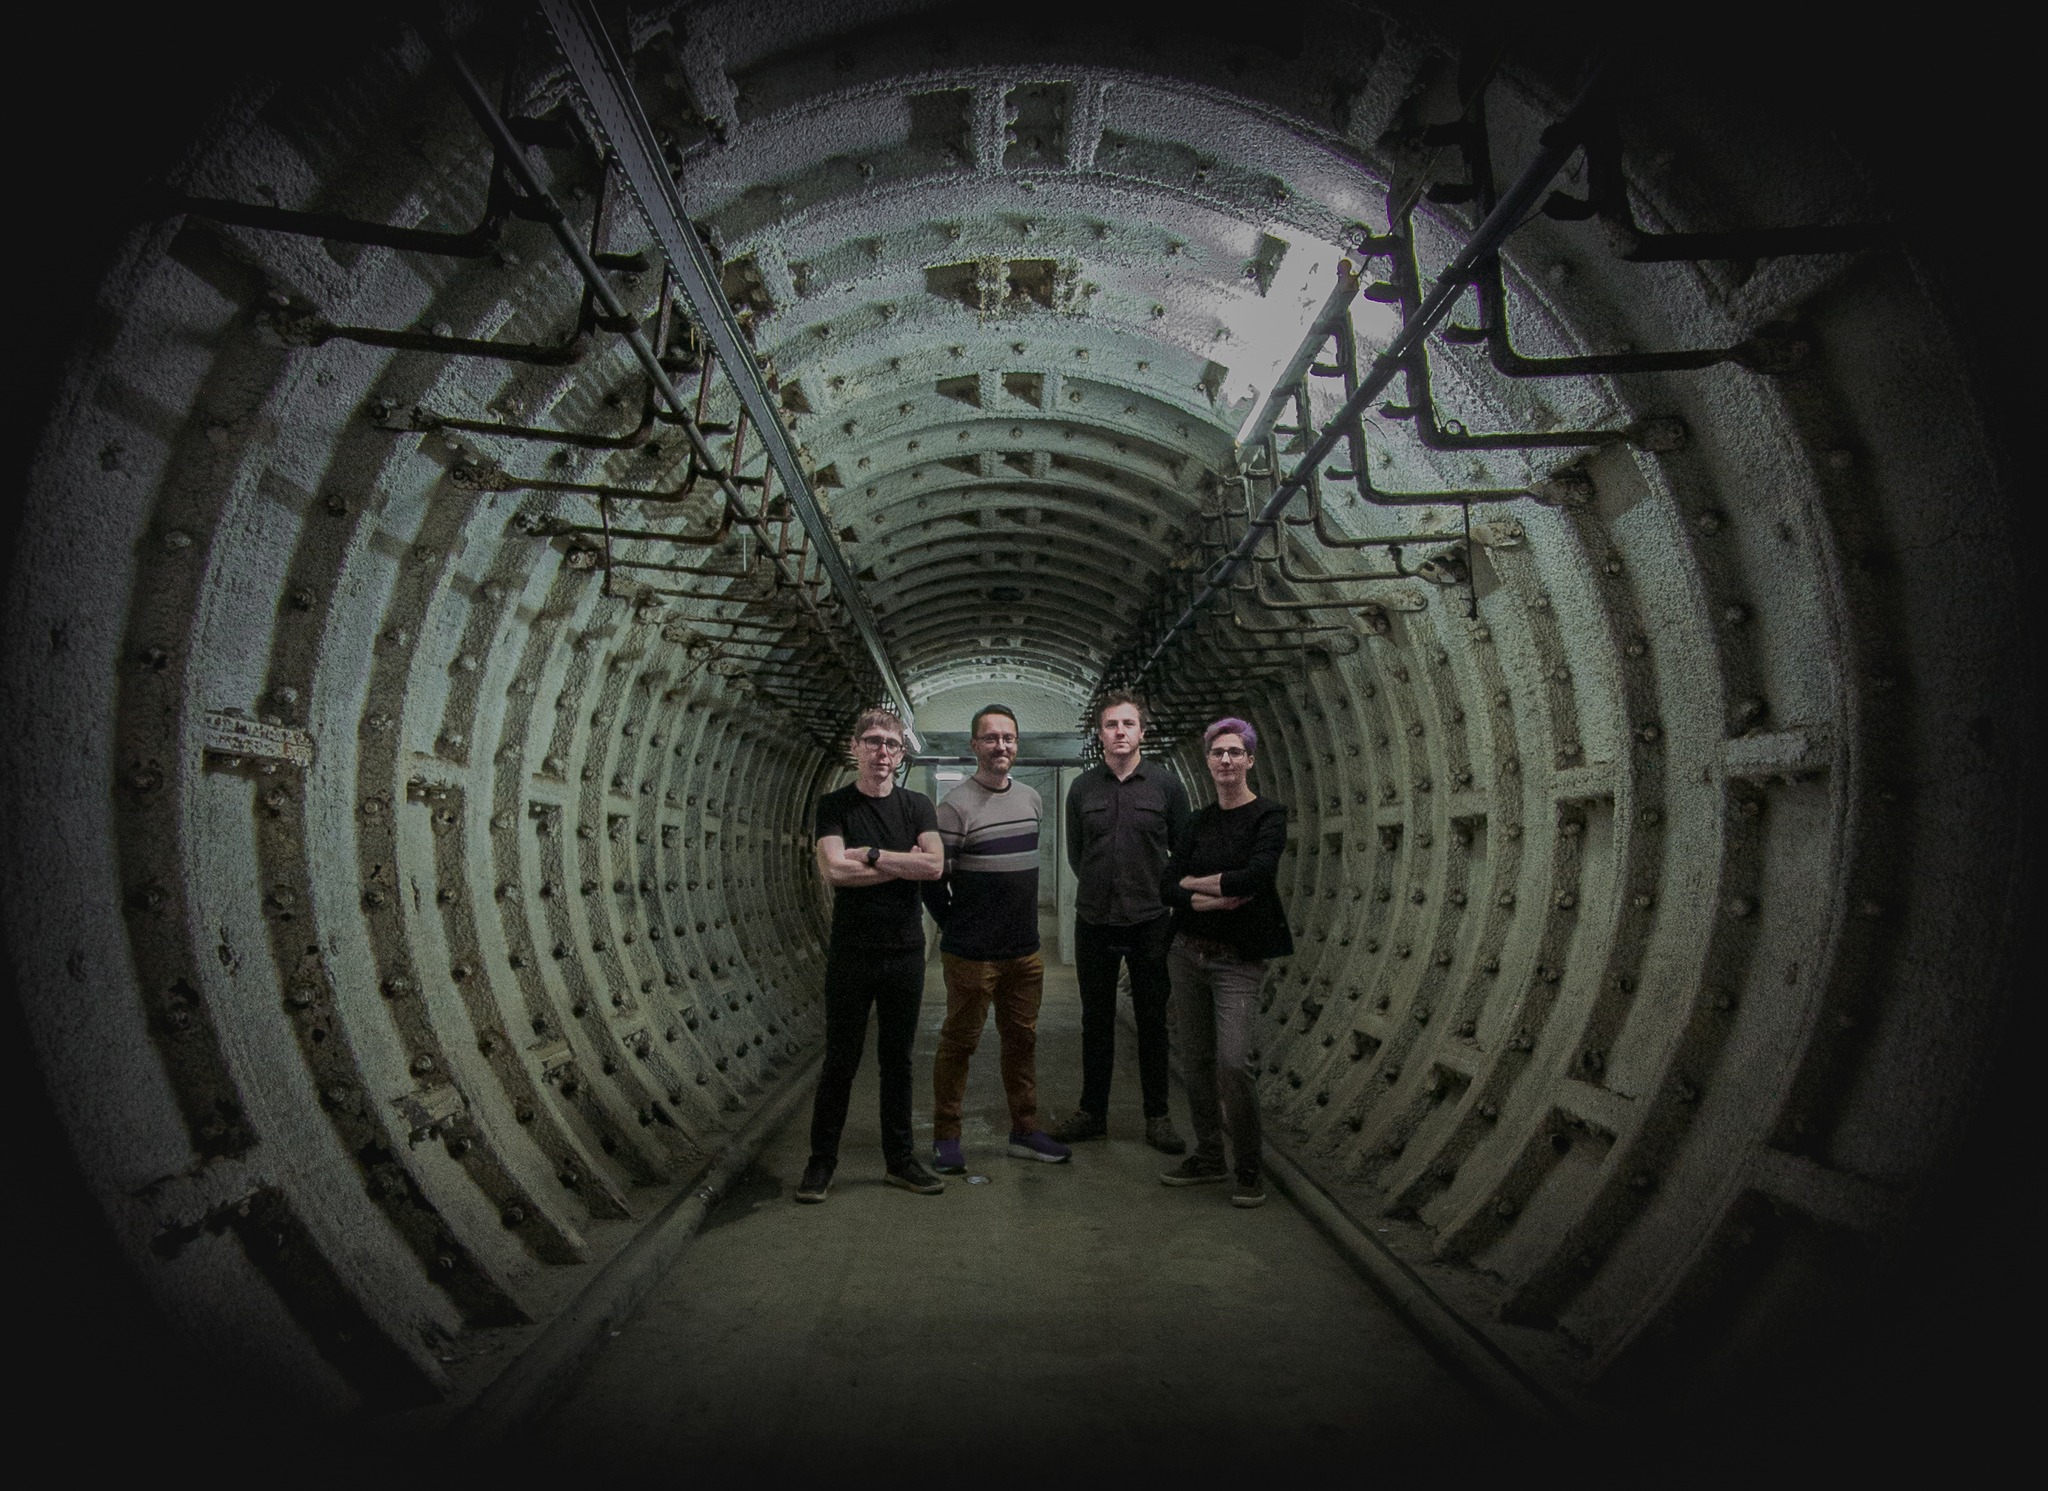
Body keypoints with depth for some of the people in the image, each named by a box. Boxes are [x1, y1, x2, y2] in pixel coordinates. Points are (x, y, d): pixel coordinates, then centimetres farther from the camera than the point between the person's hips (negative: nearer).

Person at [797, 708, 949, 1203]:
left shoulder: (916, 806, 5)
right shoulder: (834, 806, -1)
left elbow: (935, 865, -10)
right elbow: (834, 869, -16)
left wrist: (872, 855, -14)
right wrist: (903, 864, -11)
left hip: (905, 953, 2)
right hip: (851, 953, -2)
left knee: (897, 1059, 11)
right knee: (840, 1060, 5)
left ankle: (900, 1159, 22)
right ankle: (822, 1161, 18)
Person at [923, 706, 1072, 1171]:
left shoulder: (1031, 799, 9)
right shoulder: (957, 805, -12)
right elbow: (933, 878, -12)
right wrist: (956, 927, -2)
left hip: (1025, 950, 6)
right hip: (972, 955, -6)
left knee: (1022, 1039, 14)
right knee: (959, 1042, 4)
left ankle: (1025, 1131, 26)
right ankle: (946, 1137, 16)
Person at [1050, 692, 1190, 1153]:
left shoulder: (1166, 784, -1)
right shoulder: (1082, 788, 4)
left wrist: (1170, 900, 2)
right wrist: (1103, 890, 10)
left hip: (1151, 923, -2)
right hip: (1094, 922, 2)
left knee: (1152, 1021, 6)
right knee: (1096, 1020, 11)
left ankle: (1157, 1116, 18)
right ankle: (1092, 1111, 23)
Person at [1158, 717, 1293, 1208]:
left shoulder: (1268, 816, -5)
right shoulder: (1198, 822, 9)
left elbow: (1255, 876, -20)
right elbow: (1167, 885, -1)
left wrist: (1196, 882, -7)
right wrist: (1215, 899, -18)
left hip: (1239, 959, -5)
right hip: (1188, 951, 5)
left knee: (1233, 1061, -14)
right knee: (1195, 1058, 8)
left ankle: (1249, 1171, 3)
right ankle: (1208, 1155, 24)